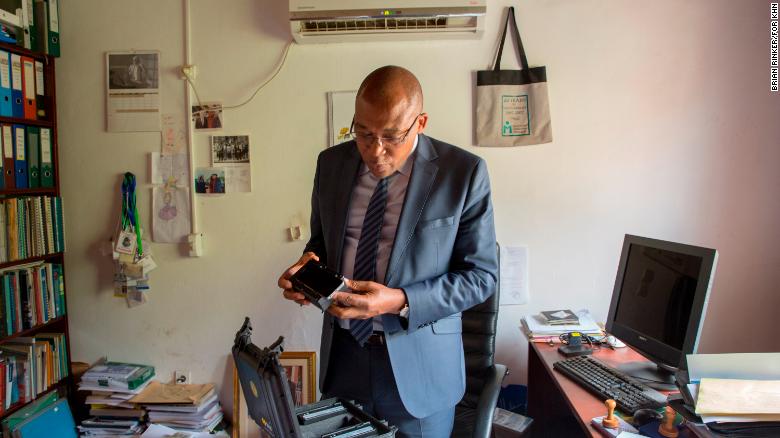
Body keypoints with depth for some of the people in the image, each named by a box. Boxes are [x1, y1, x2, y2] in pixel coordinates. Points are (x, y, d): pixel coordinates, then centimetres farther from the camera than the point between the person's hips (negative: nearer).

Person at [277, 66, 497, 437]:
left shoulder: (464, 172, -13)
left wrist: (399, 302, -23)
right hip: (342, 353, 4)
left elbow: (481, 275, -10)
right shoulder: (331, 163, 1)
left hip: (418, 363, -3)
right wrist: (309, 265, -10)